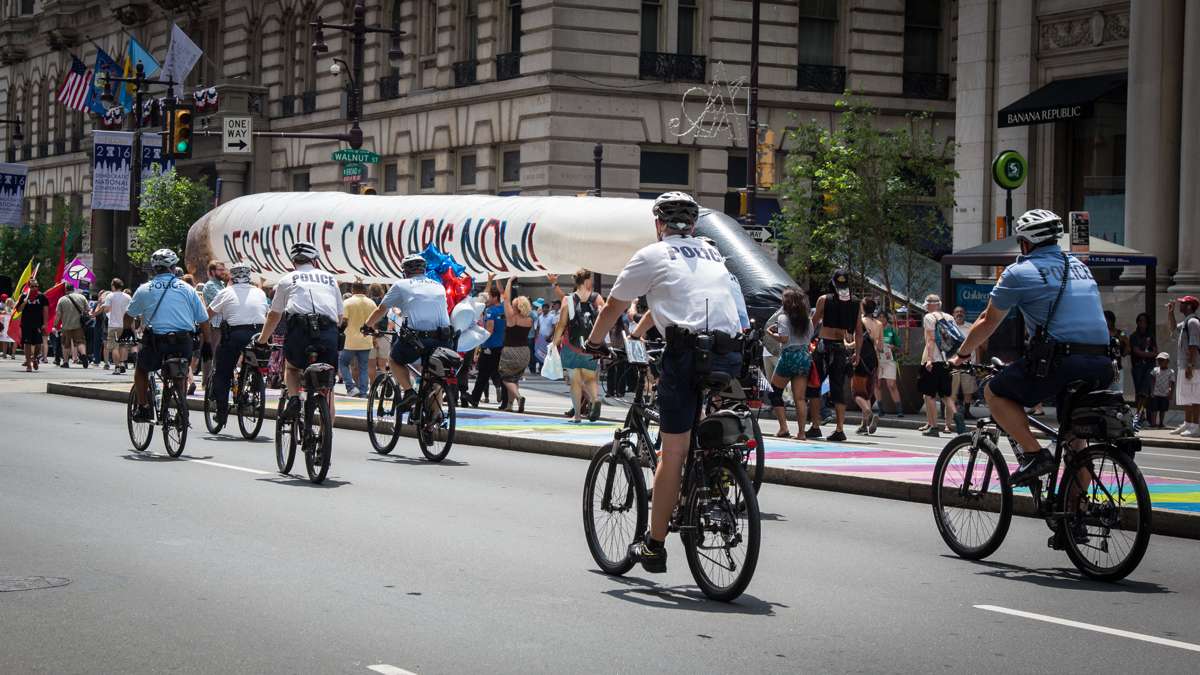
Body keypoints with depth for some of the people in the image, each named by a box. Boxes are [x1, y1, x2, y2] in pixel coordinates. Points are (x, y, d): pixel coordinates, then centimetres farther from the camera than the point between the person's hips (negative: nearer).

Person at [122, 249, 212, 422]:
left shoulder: (145, 289, 7)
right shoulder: (187, 289, 8)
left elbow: (129, 315, 20)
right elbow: (203, 320, 8)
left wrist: (127, 331, 40)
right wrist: (206, 343, 21)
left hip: (155, 343, -1)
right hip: (184, 344, 1)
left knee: (141, 370, 27)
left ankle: (143, 408, 23)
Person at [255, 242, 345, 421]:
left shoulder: (287, 279, 18)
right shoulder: (330, 278, 24)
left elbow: (274, 315, 22)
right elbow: (340, 315, 23)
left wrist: (262, 339, 34)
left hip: (298, 327, -1)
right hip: (329, 331, 1)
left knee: (291, 367, 27)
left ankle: (293, 399, 0)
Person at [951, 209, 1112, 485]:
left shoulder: (1019, 272, 5)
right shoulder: (1080, 267, 24)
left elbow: (988, 322, 14)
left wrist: (961, 356, 29)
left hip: (1059, 361, -6)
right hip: (1100, 365, 6)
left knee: (995, 393, 12)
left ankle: (1034, 453, -2)